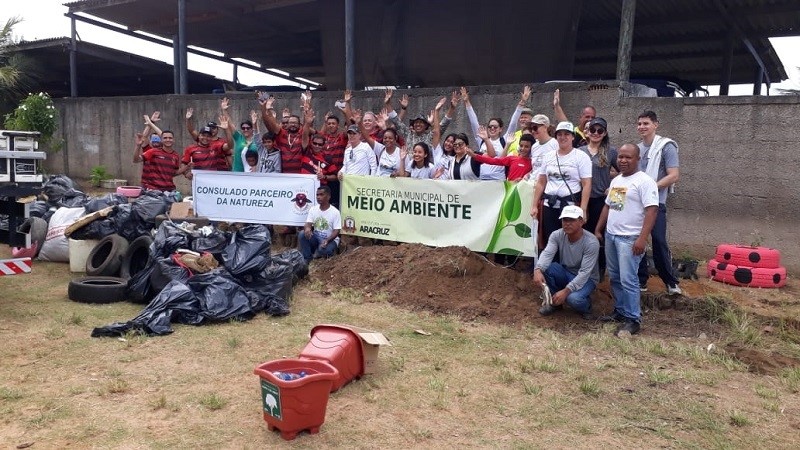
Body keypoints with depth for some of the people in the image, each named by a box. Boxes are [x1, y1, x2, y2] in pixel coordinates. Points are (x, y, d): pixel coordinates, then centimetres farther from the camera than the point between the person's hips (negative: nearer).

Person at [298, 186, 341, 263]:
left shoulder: (335, 212, -14)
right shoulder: (313, 209, -1)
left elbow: (336, 231, -16)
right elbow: (308, 224, -8)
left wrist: (327, 240, -33)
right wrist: (307, 228, -34)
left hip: (330, 239, -4)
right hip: (316, 238, 4)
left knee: (325, 250, -36)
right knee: (302, 234, -23)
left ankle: (320, 252, 3)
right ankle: (307, 258, -9)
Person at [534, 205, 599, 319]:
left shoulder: (591, 242, -27)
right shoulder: (557, 235, -14)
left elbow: (584, 273, -30)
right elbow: (547, 254, -28)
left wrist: (566, 290, -40)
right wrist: (538, 270, -50)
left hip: (586, 279, -5)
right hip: (565, 274, 5)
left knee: (573, 298, -36)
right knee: (545, 267, -26)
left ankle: (586, 305, 3)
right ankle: (555, 302, -3)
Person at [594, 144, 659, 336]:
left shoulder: (644, 181, -12)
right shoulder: (615, 181, 15)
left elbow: (652, 211, -18)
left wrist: (642, 239, -25)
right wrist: (598, 230, 19)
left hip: (630, 238, -8)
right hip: (610, 235, 8)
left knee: (628, 280, -8)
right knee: (614, 278, 15)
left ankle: (633, 319, 1)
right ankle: (620, 310, 27)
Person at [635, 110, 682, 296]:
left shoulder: (666, 147, -7)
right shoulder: (637, 148, 11)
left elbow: (674, 176, -15)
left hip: (656, 203, -6)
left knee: (659, 243, -4)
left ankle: (671, 282, 11)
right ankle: (640, 280, 19)